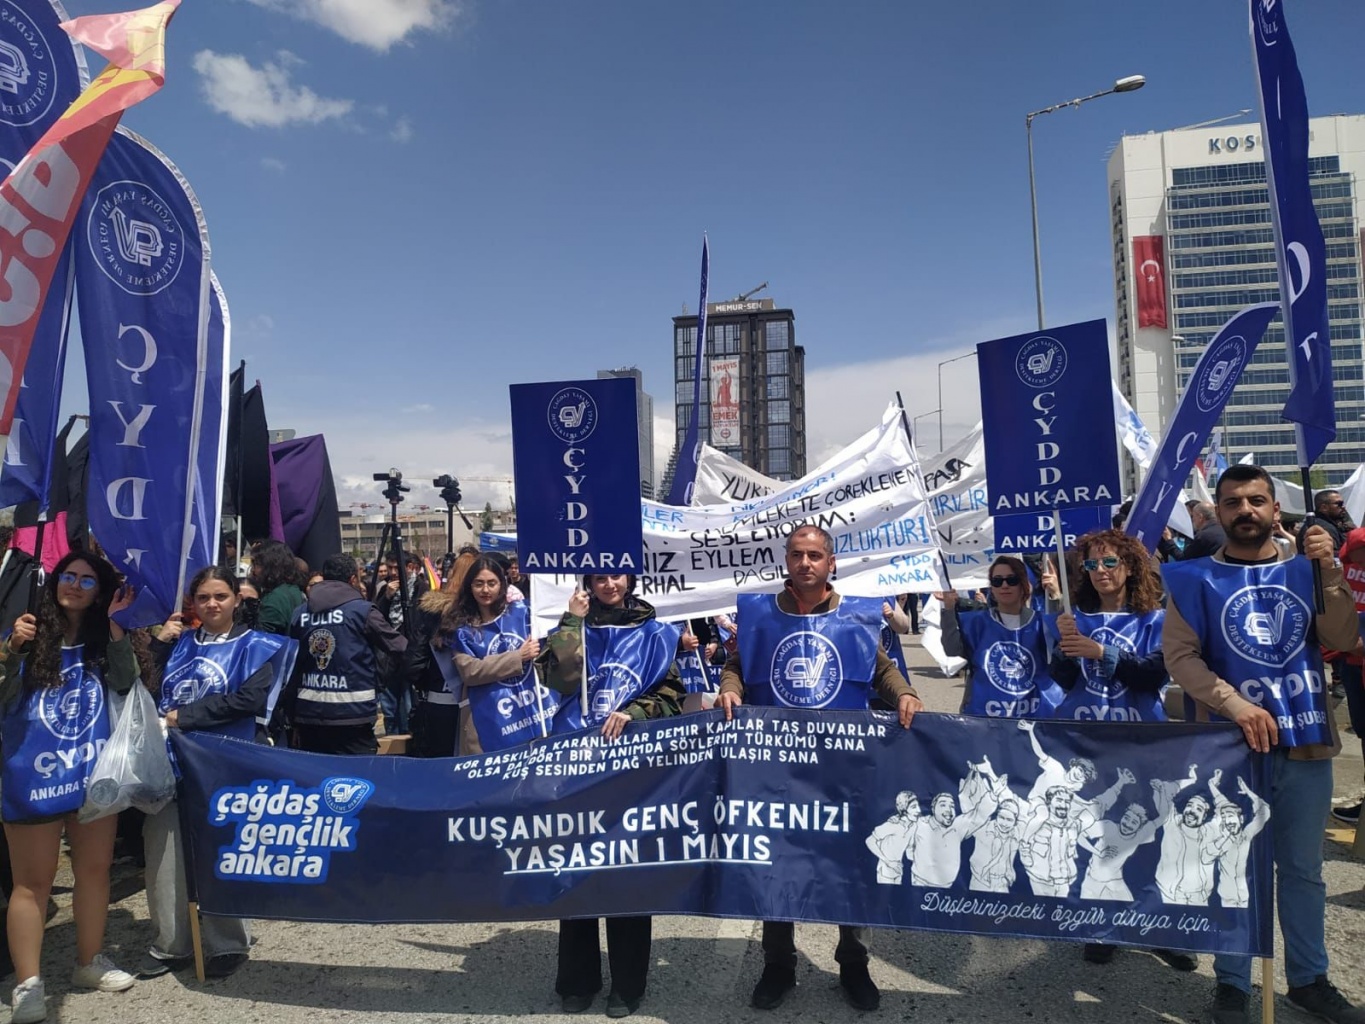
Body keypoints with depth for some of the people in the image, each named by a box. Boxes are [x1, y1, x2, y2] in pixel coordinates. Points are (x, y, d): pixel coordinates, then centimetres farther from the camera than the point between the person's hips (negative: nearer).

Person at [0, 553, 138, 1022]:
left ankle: (89, 962, 28)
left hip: (95, 771, 3)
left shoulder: (104, 638, 4)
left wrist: (114, 624, -17)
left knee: (94, 869, 13)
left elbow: (126, 683, -13)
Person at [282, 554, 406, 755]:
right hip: (352, 714, -5)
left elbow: (290, 667, 11)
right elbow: (399, 648, -7)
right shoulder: (362, 610, -7)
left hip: (308, 713, 5)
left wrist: (291, 716, 18)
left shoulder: (300, 614, 8)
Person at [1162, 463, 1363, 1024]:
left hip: (1306, 741, 3)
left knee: (1303, 868, 16)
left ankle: (1309, 978, 32)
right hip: (1231, 745, -3)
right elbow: (1179, 655, -9)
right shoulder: (1197, 579, -2)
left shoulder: (1304, 569, 7)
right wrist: (1234, 705, -20)